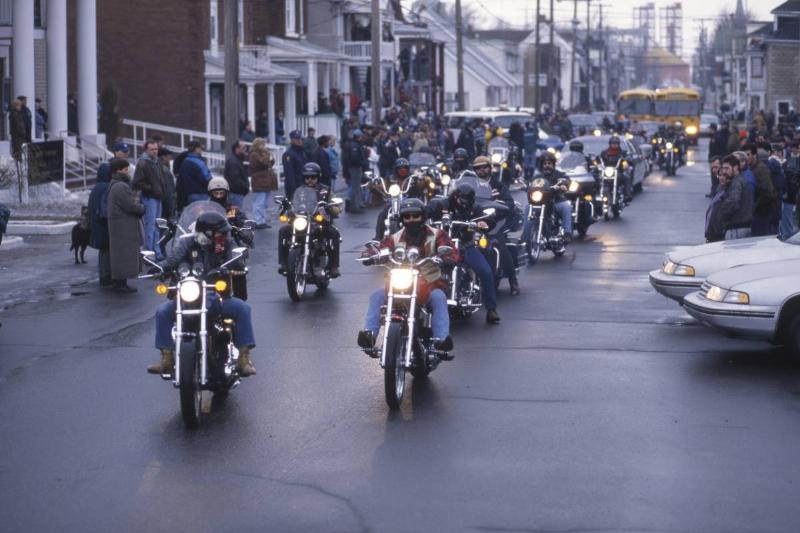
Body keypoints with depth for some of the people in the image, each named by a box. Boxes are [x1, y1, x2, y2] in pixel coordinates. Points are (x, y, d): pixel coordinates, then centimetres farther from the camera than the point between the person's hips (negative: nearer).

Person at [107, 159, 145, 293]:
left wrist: (139, 207, 4)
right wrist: (142, 209, -4)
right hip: (124, 226, -11)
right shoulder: (121, 187, -19)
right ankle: (121, 283, -6)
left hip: (118, 225, 11)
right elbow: (131, 206, -21)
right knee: (125, 253, -7)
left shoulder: (115, 185, 17)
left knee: (118, 254, 15)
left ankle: (116, 281, 21)